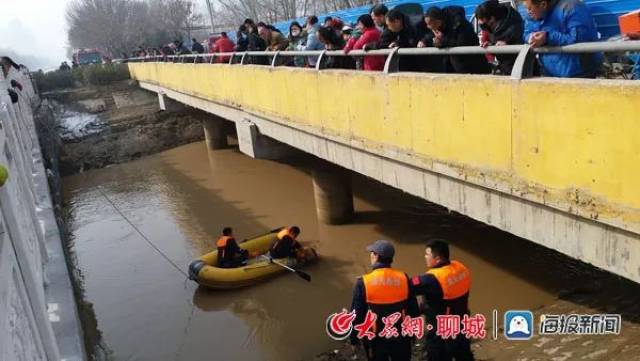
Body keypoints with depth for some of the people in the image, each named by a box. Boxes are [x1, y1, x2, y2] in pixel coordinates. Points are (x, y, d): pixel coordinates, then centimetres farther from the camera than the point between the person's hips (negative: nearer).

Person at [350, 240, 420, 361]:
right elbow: (413, 310, -1)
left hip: (375, 339, -2)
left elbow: (357, 315, -13)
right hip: (401, 337, 2)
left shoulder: (363, 283, -19)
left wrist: (353, 339, 1)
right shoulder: (404, 279, -10)